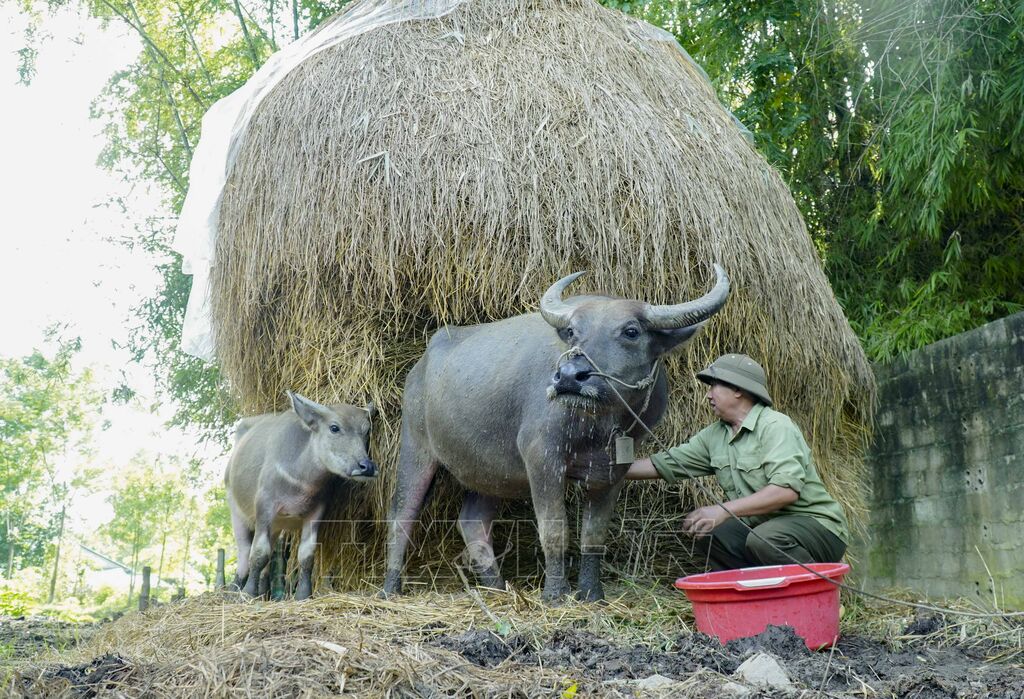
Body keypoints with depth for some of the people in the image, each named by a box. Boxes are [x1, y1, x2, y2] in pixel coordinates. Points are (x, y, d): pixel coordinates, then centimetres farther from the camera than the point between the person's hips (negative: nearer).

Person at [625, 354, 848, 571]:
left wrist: (724, 510, -30)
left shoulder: (775, 426, -16)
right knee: (708, 534, -8)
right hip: (763, 526, 7)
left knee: (763, 541, -32)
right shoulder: (714, 435, 8)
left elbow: (787, 490, -28)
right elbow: (662, 464, 10)